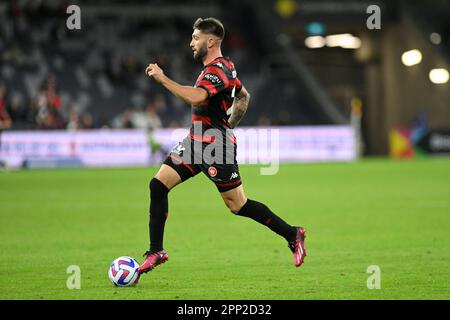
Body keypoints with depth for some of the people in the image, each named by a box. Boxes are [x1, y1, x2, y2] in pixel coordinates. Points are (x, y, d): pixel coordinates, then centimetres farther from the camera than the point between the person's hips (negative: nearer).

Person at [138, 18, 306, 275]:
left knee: (238, 205, -3)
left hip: (216, 146, -10)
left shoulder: (218, 70, -18)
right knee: (158, 185, 0)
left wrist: (162, 78, -28)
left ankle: (292, 235, 11)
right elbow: (243, 96, 28)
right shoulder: (224, 66, 14)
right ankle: (156, 251, 3)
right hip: (196, 141, 10)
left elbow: (195, 97, -36)